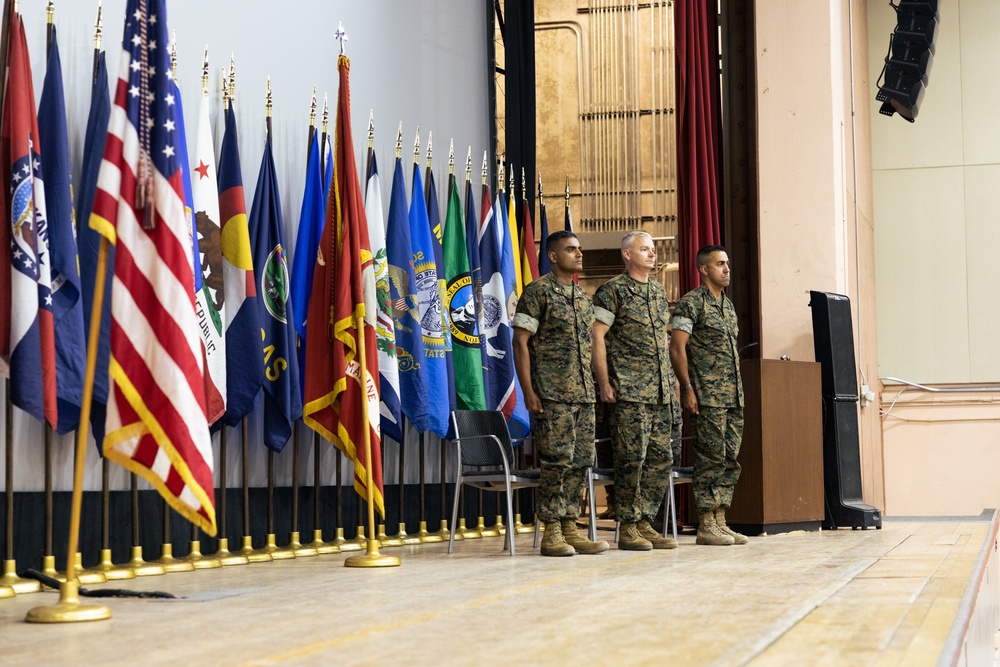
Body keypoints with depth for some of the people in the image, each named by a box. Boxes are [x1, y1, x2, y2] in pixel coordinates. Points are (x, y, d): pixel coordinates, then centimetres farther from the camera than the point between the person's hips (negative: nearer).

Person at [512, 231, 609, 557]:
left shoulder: (584, 298, 18)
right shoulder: (537, 291, -4)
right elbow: (520, 341, -8)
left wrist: (592, 389, 17)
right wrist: (528, 391, -14)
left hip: (584, 394, 7)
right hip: (552, 394, -7)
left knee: (581, 461, 6)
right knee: (557, 461, -8)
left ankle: (570, 528, 13)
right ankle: (552, 533, -2)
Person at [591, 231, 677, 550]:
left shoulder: (659, 292, 18)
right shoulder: (613, 290, -4)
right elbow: (597, 336, -9)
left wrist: (671, 379, 18)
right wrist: (604, 383, -14)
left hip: (660, 391, 7)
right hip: (629, 391, -7)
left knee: (661, 457, 6)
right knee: (632, 458, -7)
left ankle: (645, 522, 15)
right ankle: (628, 527, 1)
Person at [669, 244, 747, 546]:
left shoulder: (728, 305, 19)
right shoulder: (691, 302, -6)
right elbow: (677, 348, -11)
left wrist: (738, 391, 18)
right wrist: (687, 388, -17)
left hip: (733, 396, 8)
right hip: (708, 396, -8)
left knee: (730, 460, 7)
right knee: (711, 458, -8)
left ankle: (720, 522, 12)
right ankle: (706, 526, -3)